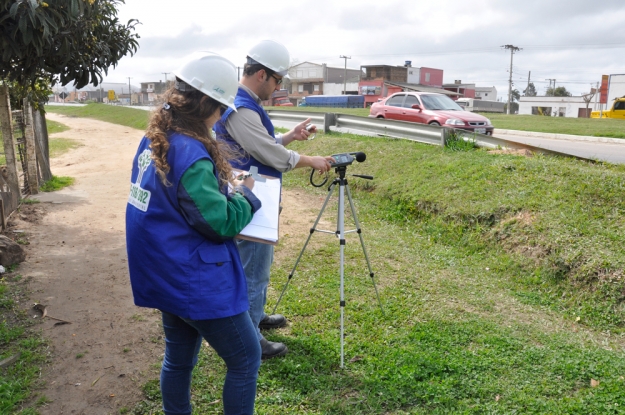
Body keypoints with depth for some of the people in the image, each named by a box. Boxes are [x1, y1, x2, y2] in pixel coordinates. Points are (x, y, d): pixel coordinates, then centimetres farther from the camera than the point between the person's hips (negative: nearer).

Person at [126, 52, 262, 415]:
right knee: (247, 360, 8)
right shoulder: (190, 153, -26)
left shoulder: (154, 139, 4)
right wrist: (244, 194, -5)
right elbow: (220, 223, -22)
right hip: (196, 281, -9)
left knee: (179, 359, 23)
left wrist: (221, 184, 6)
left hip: (167, 276, 9)